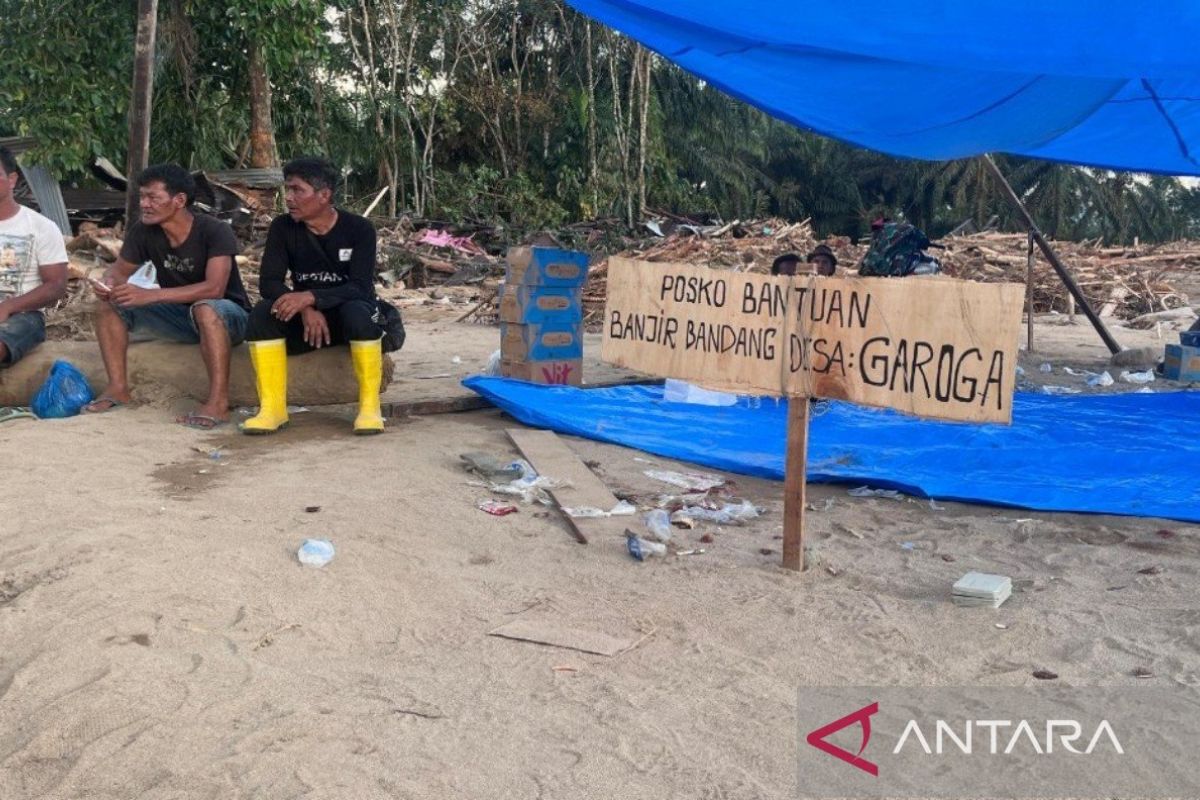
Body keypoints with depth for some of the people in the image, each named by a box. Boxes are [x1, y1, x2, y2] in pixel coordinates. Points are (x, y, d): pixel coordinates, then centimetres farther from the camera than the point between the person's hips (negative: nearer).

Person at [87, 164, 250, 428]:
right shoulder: (142, 231, -6)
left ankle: (219, 403, -40)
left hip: (227, 316, -6)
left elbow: (214, 289, -35)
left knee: (206, 308, -40)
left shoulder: (215, 231, -23)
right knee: (110, 304, -8)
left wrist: (150, 295, -41)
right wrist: (109, 284, -20)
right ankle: (118, 388, -7)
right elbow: (120, 270, 6)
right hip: (177, 315, 6)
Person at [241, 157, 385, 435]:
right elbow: (268, 282, -13)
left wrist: (309, 297, -38)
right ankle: (273, 407, -23)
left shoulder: (359, 229, -14)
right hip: (306, 317, 3)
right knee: (262, 313, -25)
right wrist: (305, 309, -32)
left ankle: (370, 406, -26)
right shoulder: (283, 227, -5)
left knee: (358, 311, -37)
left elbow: (360, 288, -24)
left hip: (348, 313, -3)